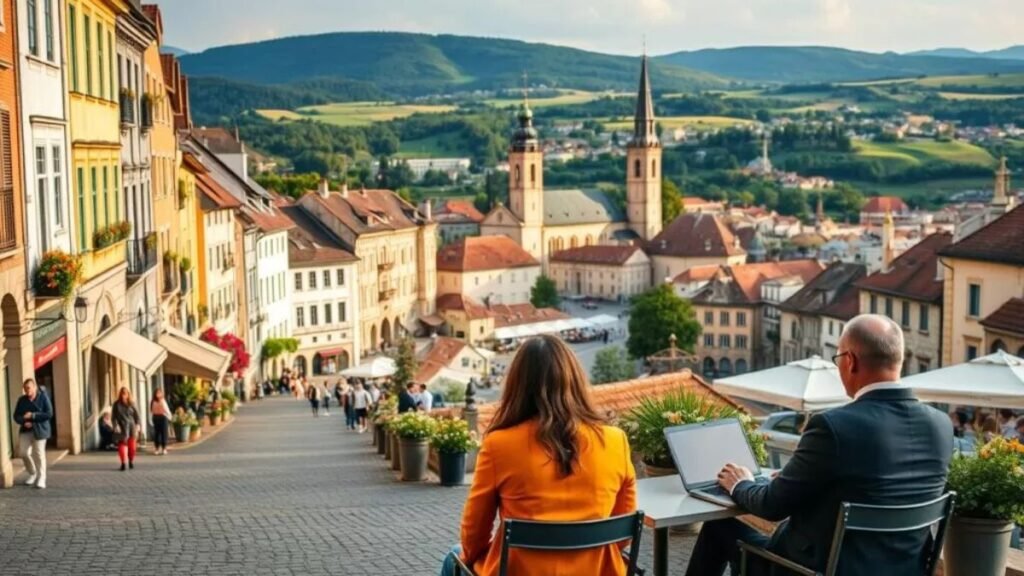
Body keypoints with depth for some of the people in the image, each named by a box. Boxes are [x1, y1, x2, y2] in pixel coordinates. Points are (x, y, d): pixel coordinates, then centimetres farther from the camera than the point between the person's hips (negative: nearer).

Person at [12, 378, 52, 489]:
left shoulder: (43, 397, -6)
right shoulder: (22, 400, 6)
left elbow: (49, 414, -13)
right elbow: (16, 416, 7)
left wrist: (32, 415, -18)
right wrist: (24, 422, -14)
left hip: (39, 430, -5)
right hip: (25, 430, 5)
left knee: (39, 453, -6)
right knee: (23, 452, -1)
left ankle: (41, 479, 2)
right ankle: (32, 474, 22)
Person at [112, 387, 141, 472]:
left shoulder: (131, 404, 4)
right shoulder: (117, 404, 2)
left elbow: (136, 415, 6)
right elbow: (113, 416, 0)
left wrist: (137, 425, -4)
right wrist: (116, 425, -12)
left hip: (131, 427, 1)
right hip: (121, 427, -1)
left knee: (132, 445, 2)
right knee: (122, 444, -7)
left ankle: (131, 462, 18)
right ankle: (123, 463, -7)